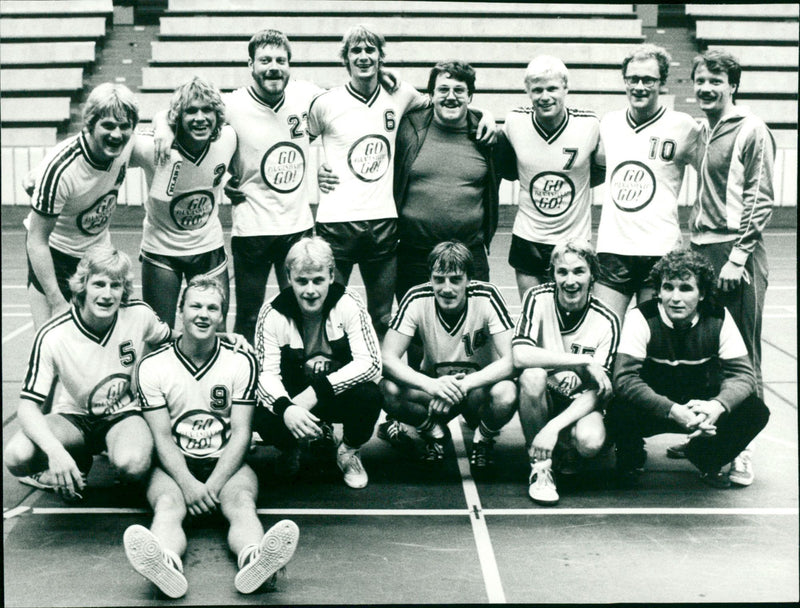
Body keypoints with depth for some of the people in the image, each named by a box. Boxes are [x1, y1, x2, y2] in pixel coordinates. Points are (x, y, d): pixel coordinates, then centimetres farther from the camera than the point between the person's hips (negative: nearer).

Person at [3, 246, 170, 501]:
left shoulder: (140, 315, -17)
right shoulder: (52, 336, -23)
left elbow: (170, 345, 7)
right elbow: (28, 405, -24)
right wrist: (55, 450, -41)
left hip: (124, 414, 0)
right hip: (74, 417, 1)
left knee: (133, 465, -36)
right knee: (17, 456, -29)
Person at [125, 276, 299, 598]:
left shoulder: (241, 362, 4)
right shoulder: (153, 365, 3)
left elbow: (241, 434, -1)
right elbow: (162, 437, -2)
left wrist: (212, 485, -16)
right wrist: (188, 484, -20)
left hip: (225, 463, 1)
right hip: (175, 466, 0)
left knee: (241, 501, -32)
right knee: (168, 505, -33)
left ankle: (253, 560, -64)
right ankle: (167, 564, -65)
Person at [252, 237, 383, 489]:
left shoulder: (348, 304, -14)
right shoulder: (273, 313, -13)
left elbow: (371, 363, -22)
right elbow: (267, 373, -17)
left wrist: (316, 392, -32)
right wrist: (285, 408, -40)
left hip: (340, 393, 0)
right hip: (293, 399, 0)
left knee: (368, 396, -33)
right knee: (262, 418, -31)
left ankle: (349, 451, 3)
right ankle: (292, 449, 8)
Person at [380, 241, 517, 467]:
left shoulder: (487, 298, -21)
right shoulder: (417, 300, -17)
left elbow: (509, 361, -25)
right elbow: (388, 359, -22)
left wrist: (463, 385, -41)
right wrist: (432, 385, -40)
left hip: (479, 386, -1)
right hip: (434, 383, 1)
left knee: (506, 395, -36)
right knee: (389, 390, -29)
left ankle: (483, 439, -1)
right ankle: (434, 433, 2)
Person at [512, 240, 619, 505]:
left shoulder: (606, 321, -12)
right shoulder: (537, 299, -11)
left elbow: (596, 392, -15)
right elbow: (520, 355, -25)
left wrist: (553, 427, -29)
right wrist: (582, 361, -27)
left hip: (580, 404, 0)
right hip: (543, 397, 0)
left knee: (591, 441, -33)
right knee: (533, 376, -33)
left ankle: (565, 452, 6)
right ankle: (540, 466, -17)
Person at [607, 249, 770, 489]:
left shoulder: (718, 319, -9)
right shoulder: (642, 318, -18)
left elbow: (742, 373, -11)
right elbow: (624, 378, -27)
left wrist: (717, 406, -34)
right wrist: (674, 411, -40)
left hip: (703, 407, 3)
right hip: (653, 411, -3)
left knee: (755, 412, -21)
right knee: (621, 412, -35)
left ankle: (707, 459, 11)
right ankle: (631, 459, 4)